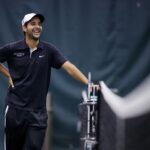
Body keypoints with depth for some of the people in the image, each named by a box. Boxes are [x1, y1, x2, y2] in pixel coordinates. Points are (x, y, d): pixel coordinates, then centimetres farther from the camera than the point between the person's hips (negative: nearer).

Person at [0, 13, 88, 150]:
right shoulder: (12, 49, -3)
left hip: (38, 111, 0)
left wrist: (88, 83, -23)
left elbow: (69, 67, -11)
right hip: (15, 108, 0)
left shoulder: (49, 50, -1)